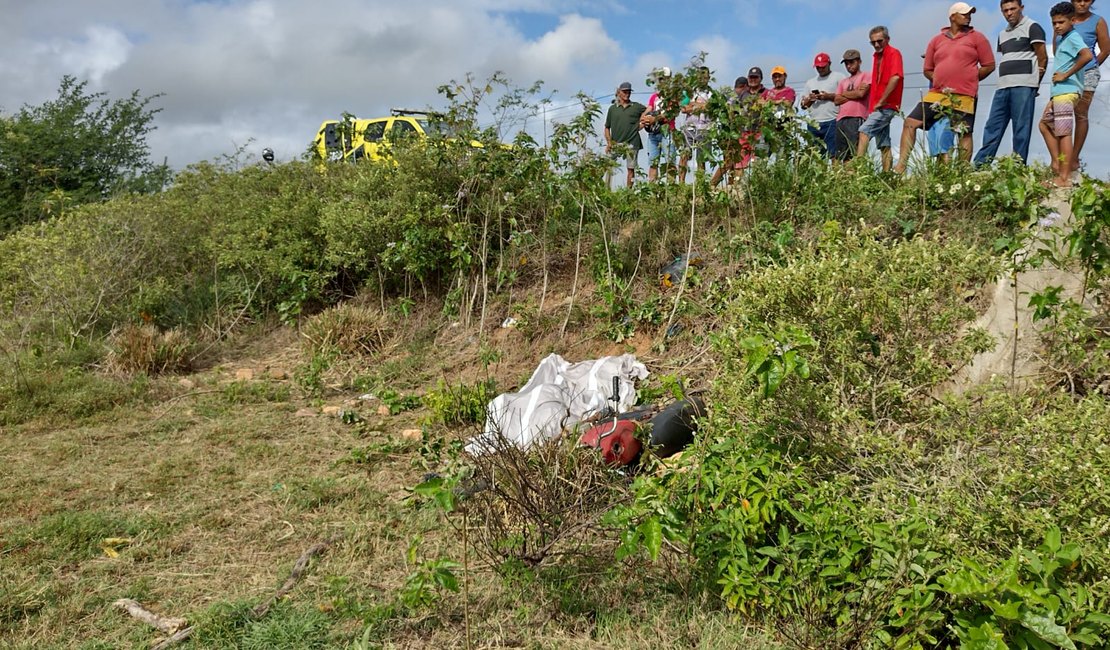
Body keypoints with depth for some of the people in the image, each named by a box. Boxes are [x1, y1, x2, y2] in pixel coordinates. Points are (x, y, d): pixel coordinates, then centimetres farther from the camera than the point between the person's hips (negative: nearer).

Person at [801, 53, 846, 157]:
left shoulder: (838, 77, 8)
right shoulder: (810, 82, 25)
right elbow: (803, 105, 22)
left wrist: (829, 96, -10)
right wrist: (809, 99, 2)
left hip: (832, 122, -5)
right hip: (813, 124, 5)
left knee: (834, 154, -13)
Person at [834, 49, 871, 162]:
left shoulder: (866, 76, 9)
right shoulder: (843, 82, 26)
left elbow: (861, 93, -7)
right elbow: (837, 100, 12)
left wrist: (844, 93, 8)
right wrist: (854, 94, 1)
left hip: (856, 119, -6)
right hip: (841, 120, 6)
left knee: (855, 155, -15)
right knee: (841, 156, 0)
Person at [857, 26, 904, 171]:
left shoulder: (894, 53, -6)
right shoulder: (877, 56, 19)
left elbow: (895, 77, -20)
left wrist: (881, 101, -18)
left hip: (887, 105, -9)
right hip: (878, 107, 9)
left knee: (864, 131, -23)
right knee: (884, 145, 5)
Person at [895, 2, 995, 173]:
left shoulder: (976, 38, 8)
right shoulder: (936, 40, 13)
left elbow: (989, 66, 7)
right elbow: (927, 70, 17)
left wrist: (969, 80, 2)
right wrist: (940, 81, 2)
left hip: (964, 96, -2)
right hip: (936, 94, 2)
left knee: (965, 134, -5)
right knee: (910, 122, -8)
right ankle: (900, 167, -8)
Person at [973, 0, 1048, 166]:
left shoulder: (1032, 28, 2)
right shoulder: (1003, 34, 22)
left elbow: (1043, 58, 0)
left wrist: (1035, 83, 2)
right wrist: (1004, 79, 6)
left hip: (1023, 86, -6)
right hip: (1003, 87, 7)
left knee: (1021, 129, -6)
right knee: (992, 126, 2)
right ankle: (980, 165, 2)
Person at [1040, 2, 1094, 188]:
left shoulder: (1073, 37, -10)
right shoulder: (1063, 38, 17)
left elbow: (1088, 55, -27)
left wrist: (1066, 75, -20)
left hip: (1066, 91, -11)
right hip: (1058, 92, 11)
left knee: (1064, 134, -11)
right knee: (1045, 125, 21)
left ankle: (1064, 178, -12)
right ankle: (1056, 163, 21)